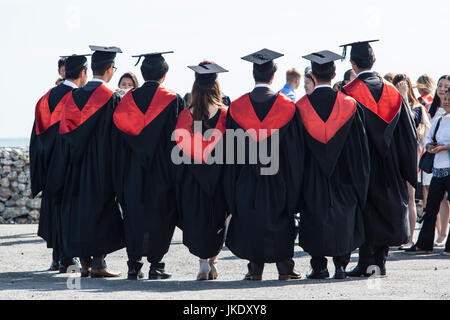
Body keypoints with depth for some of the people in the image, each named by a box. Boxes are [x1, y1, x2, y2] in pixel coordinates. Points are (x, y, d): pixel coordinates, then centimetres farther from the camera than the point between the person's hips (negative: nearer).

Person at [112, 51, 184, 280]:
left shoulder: (128, 100, 4)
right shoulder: (172, 100, -5)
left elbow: (117, 140, 6)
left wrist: (122, 177, 12)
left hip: (133, 173, 3)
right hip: (162, 171, -3)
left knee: (133, 216, 9)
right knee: (160, 215, 5)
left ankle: (134, 265, 7)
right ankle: (155, 265, 2)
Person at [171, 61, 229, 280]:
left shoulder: (185, 116, -7)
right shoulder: (225, 115, -8)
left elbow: (178, 151, -2)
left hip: (192, 180, 0)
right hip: (218, 178, 1)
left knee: (196, 222, 7)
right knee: (216, 220, 17)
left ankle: (203, 260, -7)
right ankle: (212, 261, 18)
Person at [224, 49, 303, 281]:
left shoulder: (237, 107, -2)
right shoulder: (287, 107, -3)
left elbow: (232, 150, 0)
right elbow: (295, 149, -1)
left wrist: (232, 189, 6)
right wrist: (294, 187, 5)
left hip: (247, 180, 0)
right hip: (279, 180, 0)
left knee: (249, 221, 7)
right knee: (280, 220, 8)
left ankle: (255, 268, 6)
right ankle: (284, 267, 7)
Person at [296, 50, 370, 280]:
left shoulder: (301, 107, -5)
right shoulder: (349, 105, -3)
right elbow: (360, 145, 0)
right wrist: (358, 180, 8)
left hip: (312, 176, -1)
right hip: (343, 176, 1)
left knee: (315, 218, 7)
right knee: (343, 218, 9)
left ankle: (319, 266, 5)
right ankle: (341, 264, 5)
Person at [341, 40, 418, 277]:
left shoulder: (349, 93, -9)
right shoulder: (391, 91, 6)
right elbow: (408, 133, 8)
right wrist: (407, 170, 14)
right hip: (389, 167, 4)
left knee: (365, 211, 0)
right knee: (385, 209, 10)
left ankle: (366, 262, -3)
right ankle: (380, 261, 12)